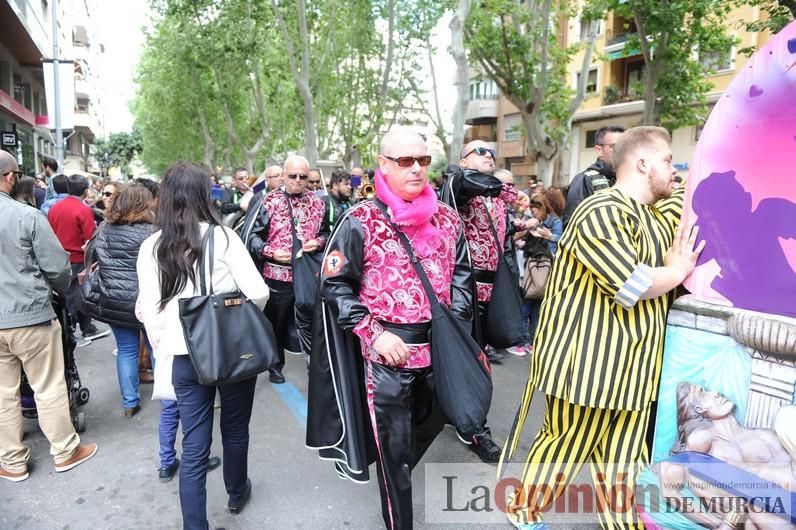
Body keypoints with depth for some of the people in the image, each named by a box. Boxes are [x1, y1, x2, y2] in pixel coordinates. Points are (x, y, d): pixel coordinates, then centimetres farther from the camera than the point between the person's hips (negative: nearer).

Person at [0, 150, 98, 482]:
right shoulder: (27, 216, -16)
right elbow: (57, 266, -12)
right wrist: (59, 290, 10)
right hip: (32, 317, -4)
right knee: (49, 388, 10)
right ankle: (65, 451, 24)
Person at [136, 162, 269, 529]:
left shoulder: (151, 247, -3)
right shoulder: (221, 236, -11)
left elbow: (149, 311, -1)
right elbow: (258, 293, -13)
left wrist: (163, 351, 13)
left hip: (184, 357, 2)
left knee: (194, 448, 10)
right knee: (235, 429, 21)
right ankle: (237, 493, 44)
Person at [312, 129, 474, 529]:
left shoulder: (447, 219, 4)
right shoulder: (361, 221, -10)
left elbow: (461, 275, 12)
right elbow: (334, 284, -7)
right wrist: (373, 333, -15)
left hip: (440, 348, 5)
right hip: (388, 353, -5)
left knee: (429, 425, 25)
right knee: (394, 447, 8)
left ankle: (396, 477, 56)